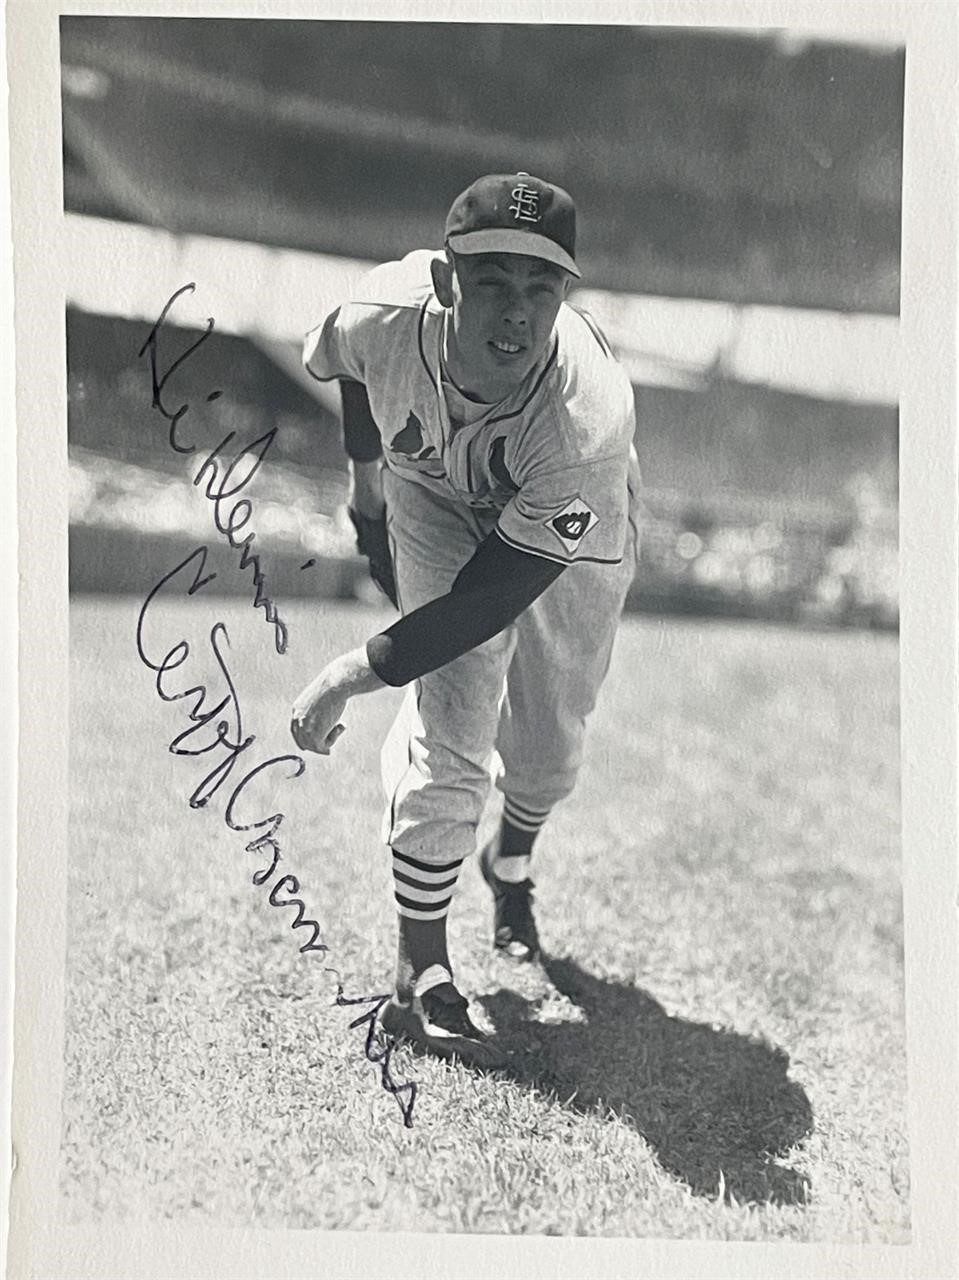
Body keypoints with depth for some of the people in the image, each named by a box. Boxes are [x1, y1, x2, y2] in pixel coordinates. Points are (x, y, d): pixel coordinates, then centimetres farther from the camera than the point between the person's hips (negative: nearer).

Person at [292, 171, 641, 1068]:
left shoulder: (591, 416, -43)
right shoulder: (384, 314, -34)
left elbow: (490, 598, -39)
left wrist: (352, 674, -38)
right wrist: (365, 477, 4)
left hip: (573, 536, -1)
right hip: (435, 503, 1)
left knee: (547, 748, 11)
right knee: (448, 734, -15)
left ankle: (511, 864, 47)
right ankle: (420, 977, -3)